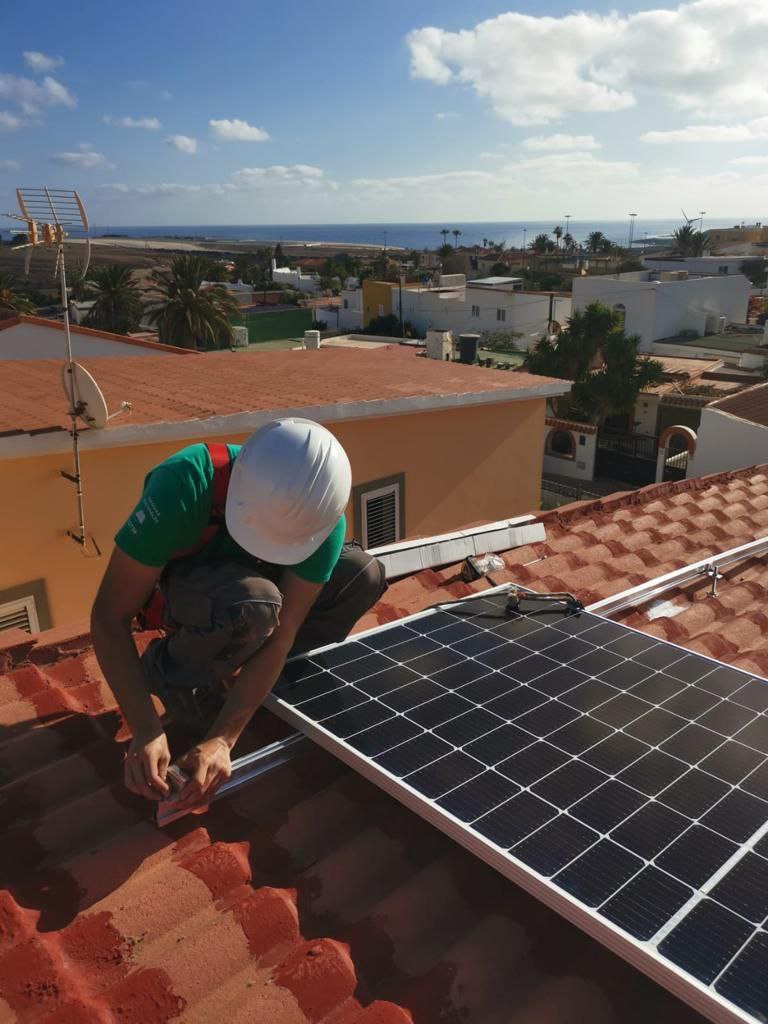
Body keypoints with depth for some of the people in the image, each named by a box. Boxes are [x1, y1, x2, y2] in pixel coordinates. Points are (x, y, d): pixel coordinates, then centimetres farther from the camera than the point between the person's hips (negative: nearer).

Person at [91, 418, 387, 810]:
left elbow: (280, 634, -26)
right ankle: (169, 672, -9)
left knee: (364, 574, -18)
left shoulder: (322, 520, -29)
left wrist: (223, 739, -34)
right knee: (250, 603, -39)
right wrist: (147, 731, -40)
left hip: (249, 578, 4)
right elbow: (109, 616, -34)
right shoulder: (184, 486, -40)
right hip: (172, 584, -4)